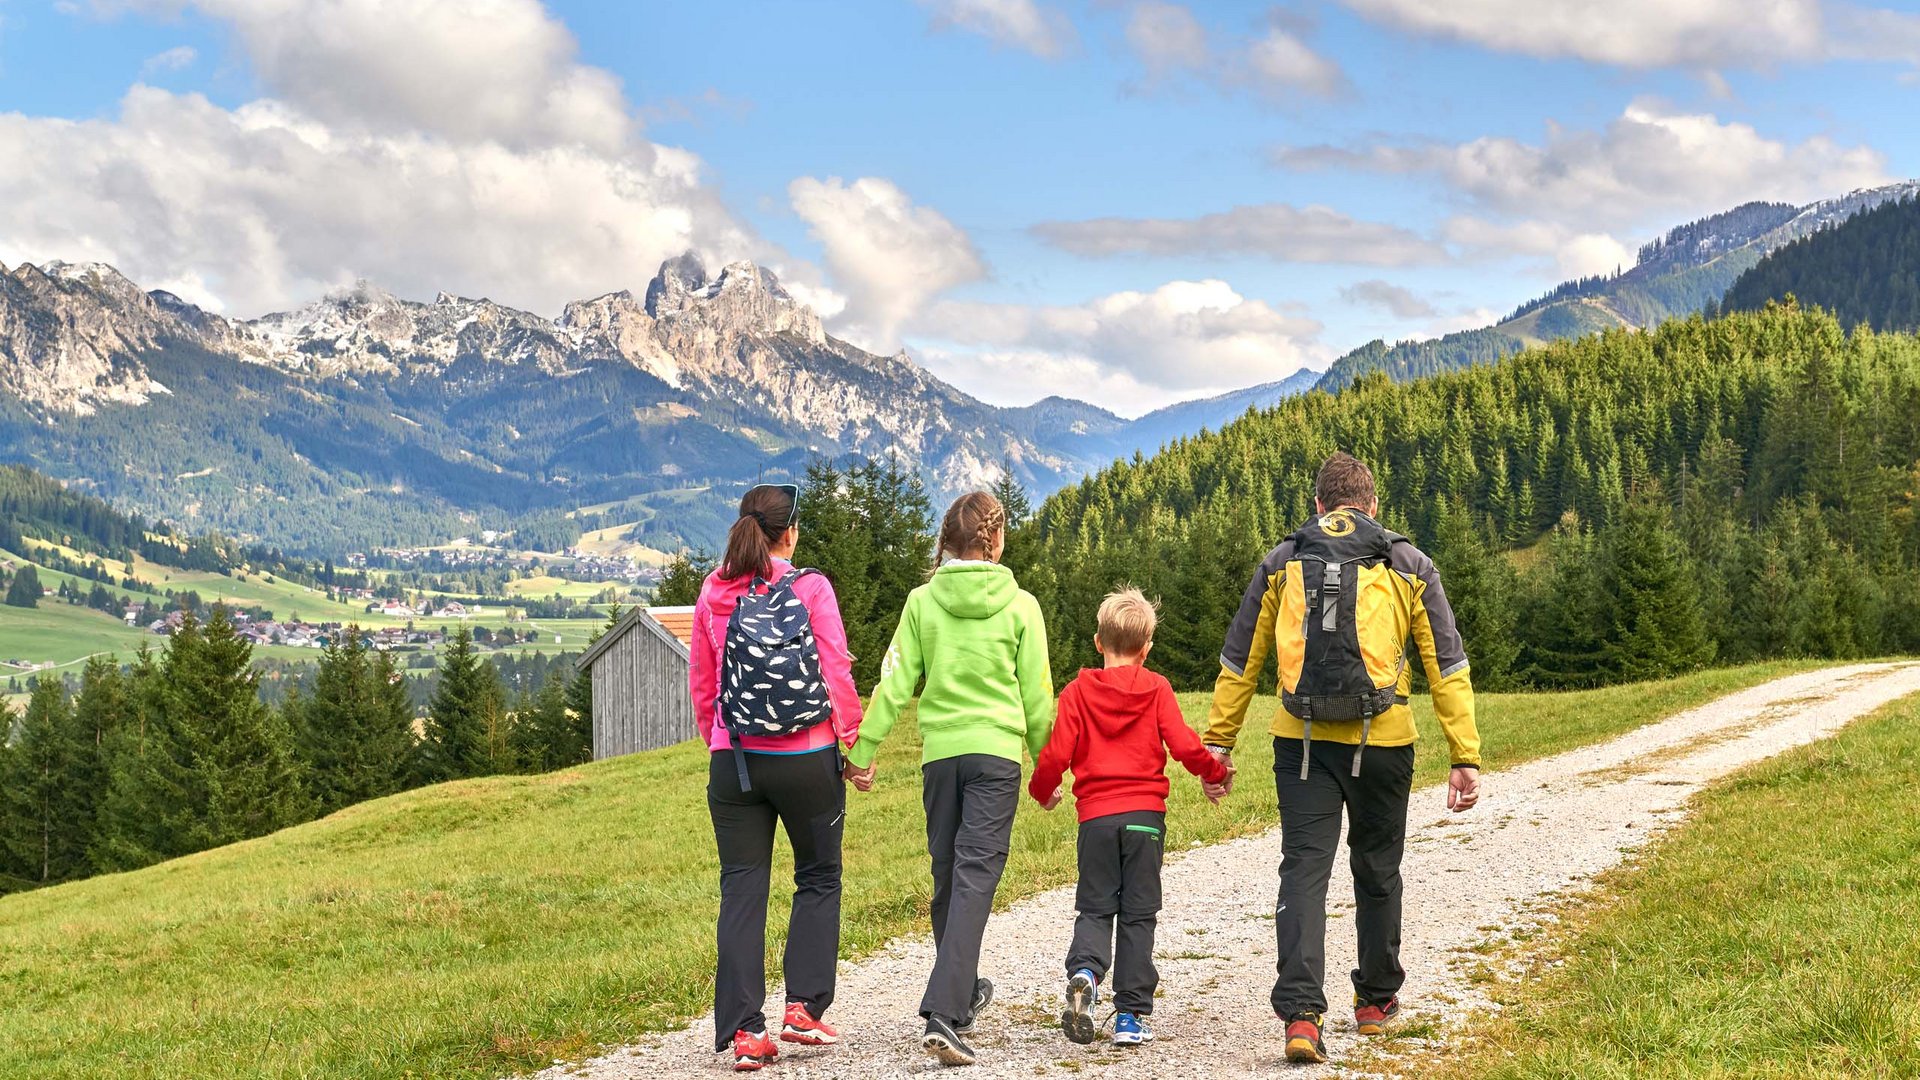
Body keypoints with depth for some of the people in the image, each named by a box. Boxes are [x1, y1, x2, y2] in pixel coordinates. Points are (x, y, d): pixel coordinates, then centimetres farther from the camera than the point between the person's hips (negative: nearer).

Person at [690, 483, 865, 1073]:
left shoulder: (713, 593, 5)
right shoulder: (810, 588, -7)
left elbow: (700, 682, 11)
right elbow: (836, 674, -8)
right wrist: (853, 742, 1)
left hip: (734, 759, 3)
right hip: (806, 756, -3)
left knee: (741, 890, 5)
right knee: (818, 878, 14)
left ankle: (745, 1030, 1)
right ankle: (803, 1008, 8)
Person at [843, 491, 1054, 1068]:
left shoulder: (923, 600, 3)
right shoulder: (1019, 604, -1)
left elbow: (896, 683, 0)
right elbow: (1037, 694, 2)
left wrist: (863, 749, 6)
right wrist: (1045, 760, 14)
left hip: (939, 750, 3)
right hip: (997, 750, -3)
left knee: (947, 875, 17)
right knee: (975, 879, -8)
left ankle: (963, 992, 34)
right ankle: (943, 1015, -20)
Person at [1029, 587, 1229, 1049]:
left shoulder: (1078, 691, 1)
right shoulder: (1157, 690, 1)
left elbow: (1056, 754, -4)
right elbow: (1184, 746, -5)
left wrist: (1042, 792, 16)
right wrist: (1215, 772, 15)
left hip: (1096, 817, 0)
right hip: (1145, 815, 0)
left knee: (1095, 908, 10)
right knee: (1137, 914, 6)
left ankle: (1084, 972, -20)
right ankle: (1132, 1015, 4)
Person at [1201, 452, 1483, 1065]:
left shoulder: (1281, 565, 9)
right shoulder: (1409, 567, 6)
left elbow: (1238, 663, 9)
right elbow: (1448, 667, 2)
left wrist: (1218, 744, 14)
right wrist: (1465, 757, 3)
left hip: (1301, 741, 0)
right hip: (1382, 744, 0)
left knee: (1304, 870, -2)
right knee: (1377, 871, 17)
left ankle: (1301, 1013, -18)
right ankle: (1376, 1001, 32)